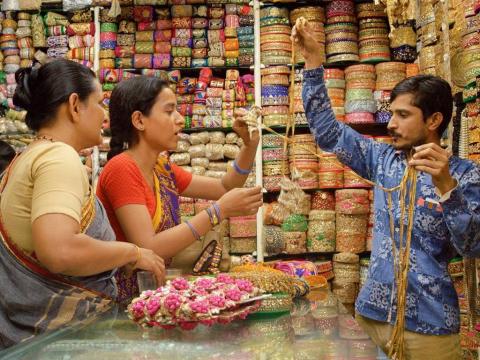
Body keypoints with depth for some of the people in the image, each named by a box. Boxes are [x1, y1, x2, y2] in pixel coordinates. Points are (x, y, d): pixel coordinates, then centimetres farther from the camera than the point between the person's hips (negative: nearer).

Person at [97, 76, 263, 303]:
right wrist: (219, 210, -24)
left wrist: (250, 145, 1)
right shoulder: (121, 169, -16)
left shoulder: (163, 170, 6)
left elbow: (224, 188, 15)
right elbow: (148, 248, -24)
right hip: (123, 300, -7)